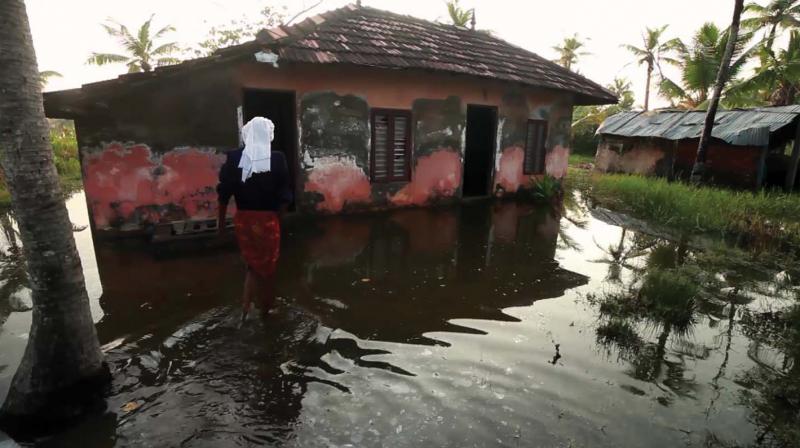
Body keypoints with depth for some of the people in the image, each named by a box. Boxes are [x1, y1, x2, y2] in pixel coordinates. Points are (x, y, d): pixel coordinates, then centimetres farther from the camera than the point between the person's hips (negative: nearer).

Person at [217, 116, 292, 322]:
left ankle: (245, 310, 8)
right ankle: (265, 310, 31)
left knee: (253, 264, 21)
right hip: (268, 220, -2)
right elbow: (285, 194, -8)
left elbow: (224, 192, -1)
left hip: (243, 219, 2)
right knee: (268, 267, 16)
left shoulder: (234, 157, -3)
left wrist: (221, 219, 10)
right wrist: (278, 216, 7)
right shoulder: (277, 158, -9)